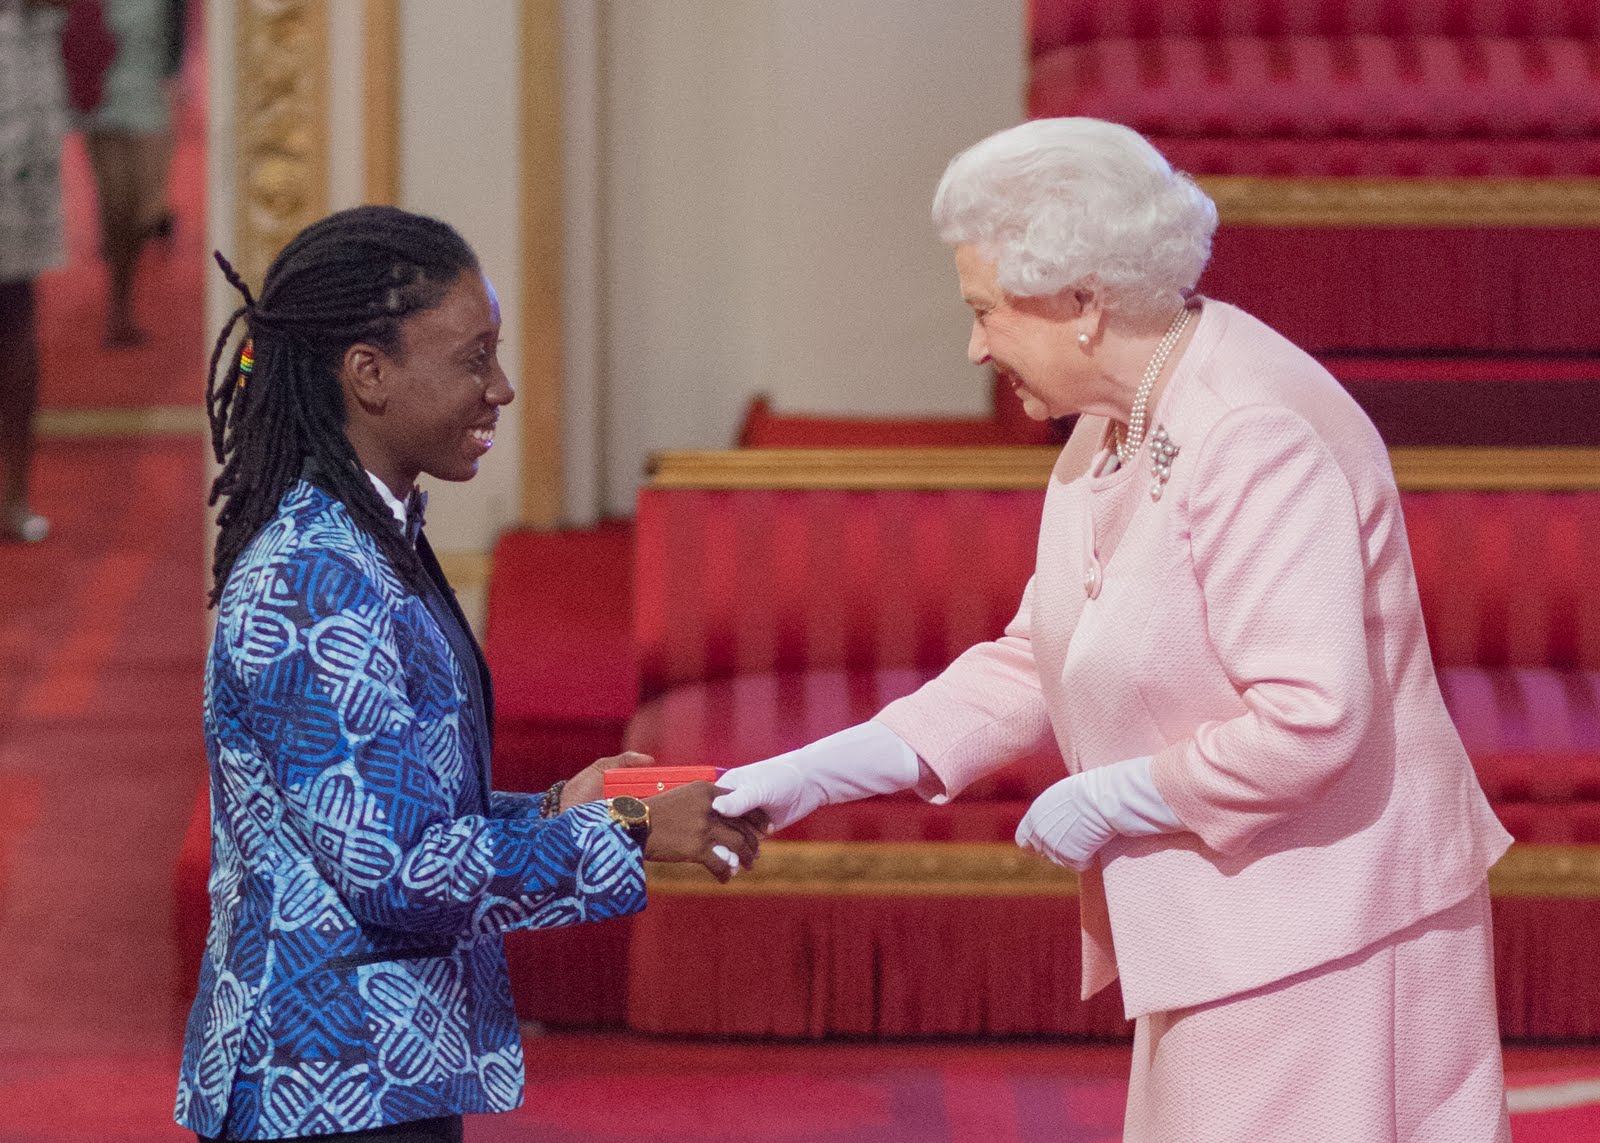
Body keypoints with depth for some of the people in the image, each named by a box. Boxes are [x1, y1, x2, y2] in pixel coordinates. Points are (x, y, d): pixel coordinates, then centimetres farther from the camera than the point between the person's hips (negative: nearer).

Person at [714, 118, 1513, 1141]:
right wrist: (819, 775, 6)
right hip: (1232, 938, 10)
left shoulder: (1254, 442, -23)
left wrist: (1111, 799, -17)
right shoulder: (1112, 430, 10)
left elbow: (1309, 721, -29)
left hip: (1325, 947, -10)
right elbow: (1035, 666, 15)